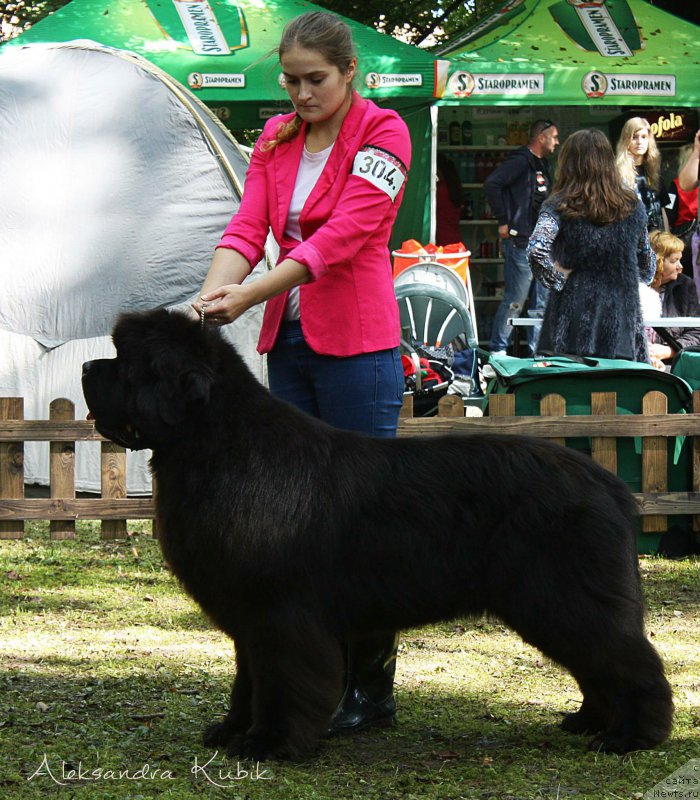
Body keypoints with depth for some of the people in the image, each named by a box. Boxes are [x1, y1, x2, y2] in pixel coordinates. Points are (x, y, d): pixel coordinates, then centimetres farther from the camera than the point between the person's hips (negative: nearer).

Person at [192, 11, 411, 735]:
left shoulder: (382, 135, -7)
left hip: (356, 344, -6)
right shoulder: (275, 139, 12)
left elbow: (340, 236, -18)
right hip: (288, 342, 6)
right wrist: (212, 297, -18)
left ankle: (371, 691, 3)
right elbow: (247, 228, 2)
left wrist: (248, 295, -24)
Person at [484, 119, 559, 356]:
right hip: (521, 242, -9)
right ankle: (497, 350, 3)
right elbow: (492, 183, -23)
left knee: (541, 303, 9)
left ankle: (537, 353, 14)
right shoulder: (520, 161, -11)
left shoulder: (542, 165, 18)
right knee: (515, 300, -6)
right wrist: (503, 221, -20)